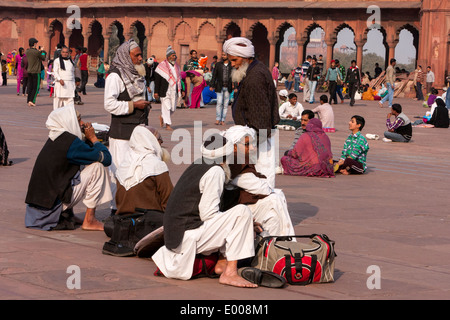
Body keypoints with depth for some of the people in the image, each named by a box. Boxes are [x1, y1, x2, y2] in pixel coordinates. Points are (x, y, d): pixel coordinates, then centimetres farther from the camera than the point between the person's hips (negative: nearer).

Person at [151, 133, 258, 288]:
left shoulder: (196, 166, 15)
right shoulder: (216, 171, -11)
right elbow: (208, 214, -16)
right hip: (188, 235, -9)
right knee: (242, 212, -16)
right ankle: (230, 272, -19)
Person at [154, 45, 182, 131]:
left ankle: (162, 117, 33)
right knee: (166, 107, -7)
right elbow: (157, 80, -6)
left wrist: (179, 91, 18)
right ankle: (168, 124, -1)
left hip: (174, 91, 6)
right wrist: (156, 92, -10)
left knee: (173, 108, 7)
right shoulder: (162, 65, -5)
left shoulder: (176, 66, 15)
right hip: (165, 91, -6)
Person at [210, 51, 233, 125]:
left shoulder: (231, 65, 6)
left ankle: (223, 120, 8)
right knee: (219, 103, -9)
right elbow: (214, 75, 7)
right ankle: (218, 119, -4)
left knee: (226, 104, 3)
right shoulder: (218, 64, 8)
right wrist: (212, 85, -2)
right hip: (220, 87, 0)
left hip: (228, 88, 0)